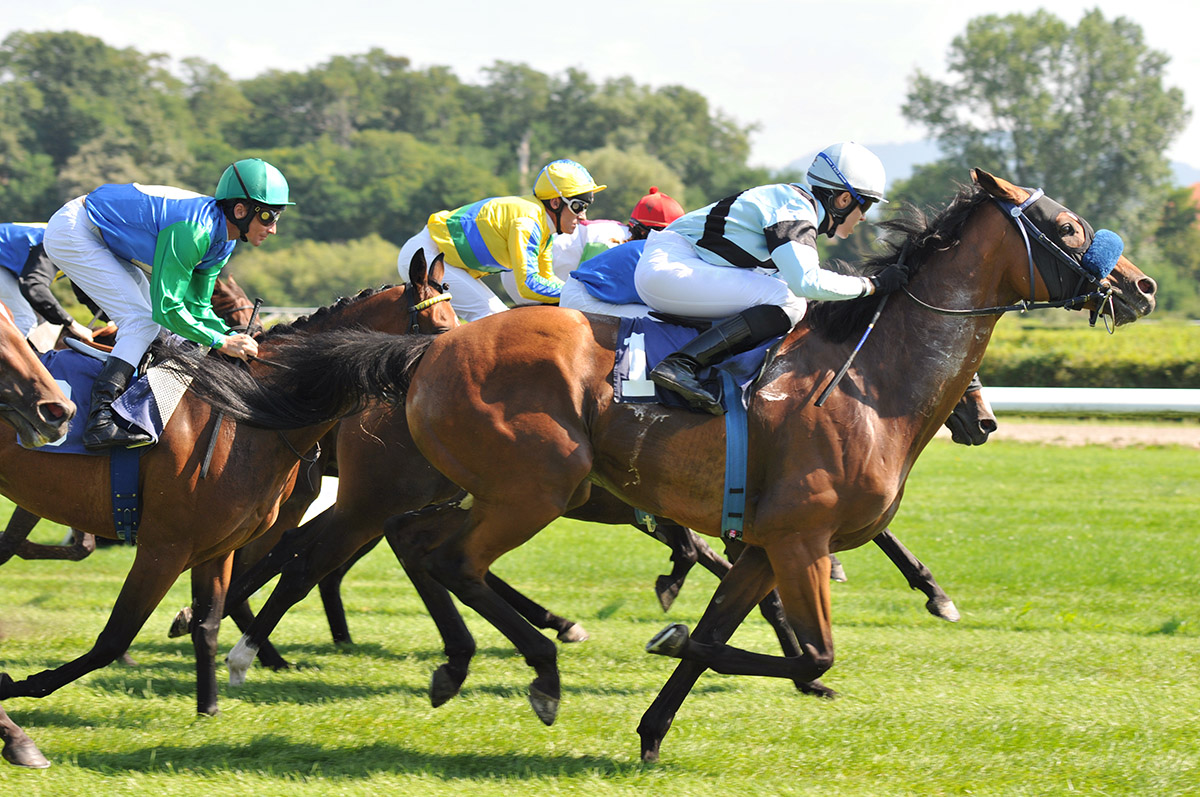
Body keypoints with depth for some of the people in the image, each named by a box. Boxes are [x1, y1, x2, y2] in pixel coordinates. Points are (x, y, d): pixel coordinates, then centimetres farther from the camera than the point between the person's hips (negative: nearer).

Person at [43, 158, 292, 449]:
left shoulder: (221, 241, -2)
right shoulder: (192, 231, -31)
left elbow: (196, 307, 7)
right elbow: (166, 309, -29)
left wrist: (234, 337, -8)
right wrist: (221, 342, -23)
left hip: (107, 243, 10)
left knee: (163, 329, 10)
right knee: (142, 321, -18)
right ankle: (99, 422, -28)